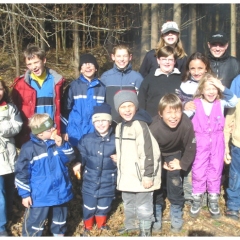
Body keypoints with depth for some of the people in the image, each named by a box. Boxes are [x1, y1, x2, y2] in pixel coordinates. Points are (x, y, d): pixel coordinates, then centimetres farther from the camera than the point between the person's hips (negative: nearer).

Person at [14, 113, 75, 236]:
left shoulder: (57, 142, -2)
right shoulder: (29, 148, -17)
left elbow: (70, 157, -2)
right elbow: (21, 173, -12)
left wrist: (62, 145, -17)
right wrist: (25, 194, -10)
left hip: (60, 192, 5)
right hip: (40, 195, -5)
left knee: (60, 219, 24)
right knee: (34, 223, 9)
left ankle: (59, 234, 48)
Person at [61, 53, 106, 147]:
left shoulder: (102, 87, 5)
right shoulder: (73, 86, 0)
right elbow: (65, 108, 2)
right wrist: (64, 130, -2)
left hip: (96, 134, 1)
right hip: (76, 134, -1)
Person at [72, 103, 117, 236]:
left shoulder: (116, 140, -10)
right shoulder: (86, 139, -6)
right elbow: (81, 155, 2)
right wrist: (78, 164, -15)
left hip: (107, 183, 0)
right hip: (90, 182, 1)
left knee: (103, 207, 20)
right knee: (88, 208, 15)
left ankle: (101, 225, 49)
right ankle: (87, 227, 41)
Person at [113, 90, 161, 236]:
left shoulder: (140, 125, -19)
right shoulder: (120, 126, 10)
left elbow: (148, 152, -22)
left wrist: (148, 175, -22)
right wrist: (119, 165, 22)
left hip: (141, 175, -9)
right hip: (127, 175, 9)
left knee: (143, 205, 6)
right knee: (128, 202, 25)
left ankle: (145, 231, 26)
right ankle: (130, 225, 46)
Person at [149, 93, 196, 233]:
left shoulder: (187, 125, -34)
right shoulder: (154, 129, -38)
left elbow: (191, 147, -16)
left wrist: (182, 164, -13)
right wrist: (161, 165, -15)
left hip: (174, 154, 1)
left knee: (175, 184, -3)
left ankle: (177, 218, 18)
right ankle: (156, 218, 20)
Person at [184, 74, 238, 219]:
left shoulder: (221, 102, -2)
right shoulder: (195, 103, -6)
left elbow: (234, 102, -19)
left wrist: (223, 88, -24)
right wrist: (186, 108, -27)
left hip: (217, 143, 1)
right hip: (200, 143, -1)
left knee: (215, 171, 11)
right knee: (198, 172, 6)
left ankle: (213, 201, 27)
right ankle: (197, 201, 23)